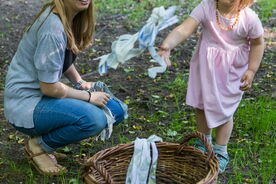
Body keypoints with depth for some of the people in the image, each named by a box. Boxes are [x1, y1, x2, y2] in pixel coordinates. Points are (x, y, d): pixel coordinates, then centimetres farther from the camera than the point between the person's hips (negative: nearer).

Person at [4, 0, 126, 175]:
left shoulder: (70, 17, 2)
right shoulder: (53, 27, -26)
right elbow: (49, 87, -23)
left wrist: (81, 82, 3)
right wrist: (89, 96, -12)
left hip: (44, 94, 9)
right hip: (26, 104, -9)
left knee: (116, 111, 2)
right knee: (95, 119, -30)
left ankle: (47, 134, 11)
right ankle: (39, 145, -4)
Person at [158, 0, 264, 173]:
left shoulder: (249, 18, -21)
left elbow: (258, 44, -4)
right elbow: (185, 28, -32)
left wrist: (251, 70, -9)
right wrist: (167, 46, -49)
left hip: (232, 71, -2)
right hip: (205, 65, 2)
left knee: (224, 110, 8)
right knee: (201, 105, 16)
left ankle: (220, 153, 29)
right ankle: (204, 143, 42)